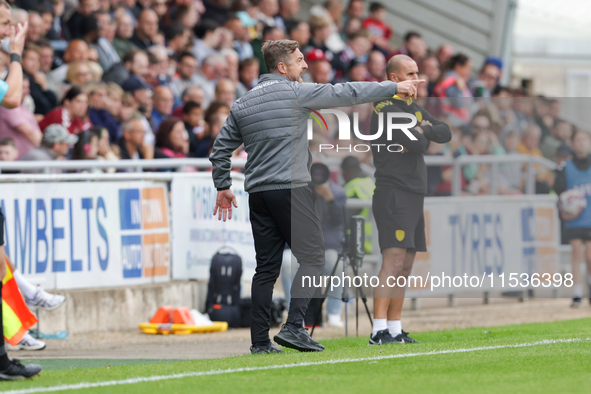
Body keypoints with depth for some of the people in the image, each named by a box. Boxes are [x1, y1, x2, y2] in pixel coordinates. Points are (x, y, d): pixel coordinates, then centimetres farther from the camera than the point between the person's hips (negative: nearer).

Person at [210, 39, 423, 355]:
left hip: (258, 194, 6)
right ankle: (293, 326, -17)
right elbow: (347, 93, -1)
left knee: (266, 267, 8)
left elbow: (220, 149, 16)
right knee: (311, 258, -3)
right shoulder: (297, 93, -4)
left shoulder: (242, 103, 13)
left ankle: (260, 340, 4)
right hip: (291, 189, -6)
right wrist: (394, 88, 7)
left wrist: (222, 187, 26)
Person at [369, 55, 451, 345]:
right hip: (393, 193, -10)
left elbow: (445, 133, 13)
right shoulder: (386, 109, -11)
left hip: (414, 195, 10)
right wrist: (423, 135, 3)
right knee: (394, 261, -18)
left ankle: (395, 330, 12)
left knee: (405, 267, 9)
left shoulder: (414, 108, 20)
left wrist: (424, 130, -5)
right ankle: (378, 330, -23)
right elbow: (417, 145, -20)